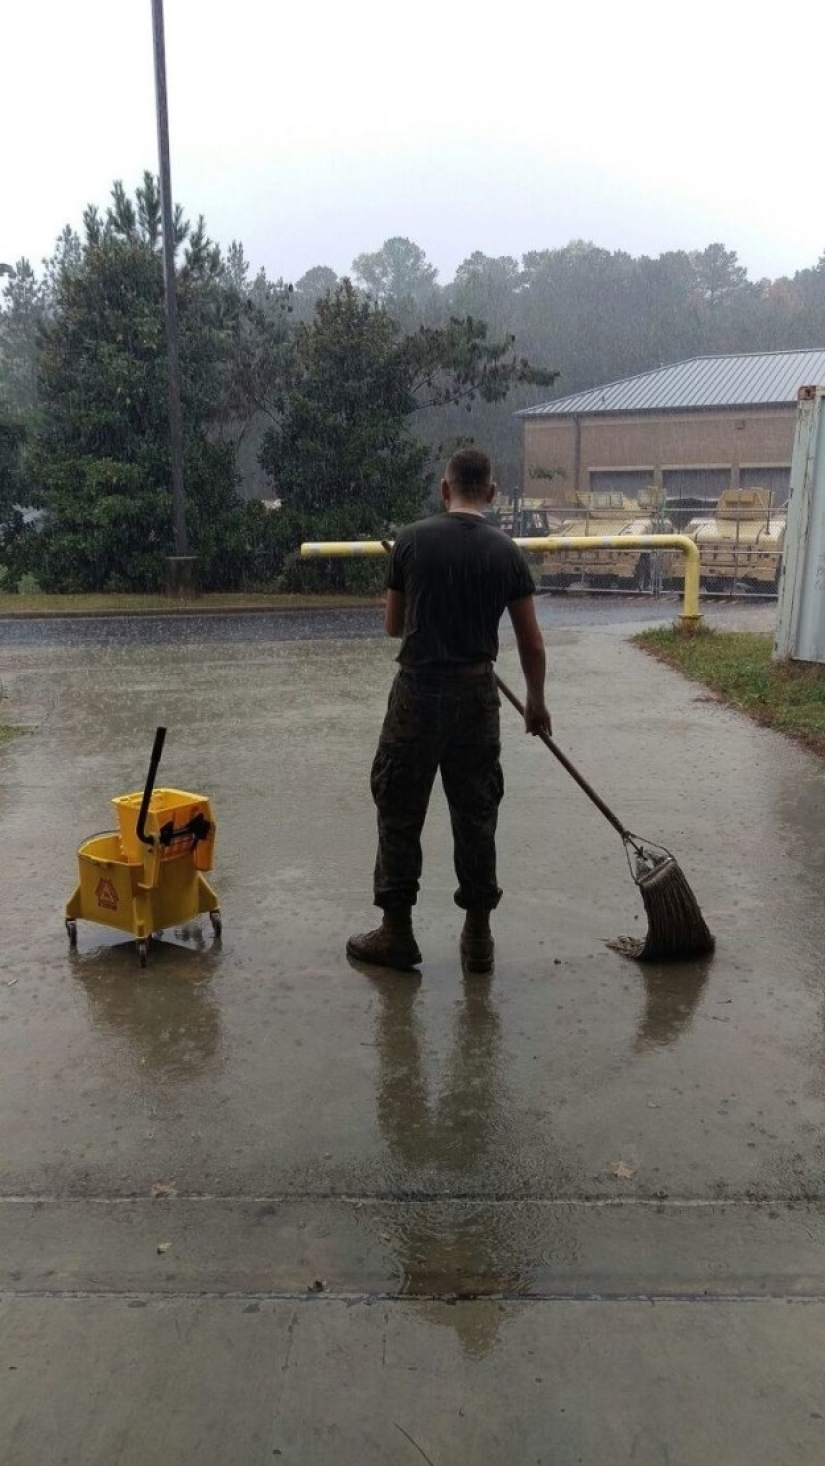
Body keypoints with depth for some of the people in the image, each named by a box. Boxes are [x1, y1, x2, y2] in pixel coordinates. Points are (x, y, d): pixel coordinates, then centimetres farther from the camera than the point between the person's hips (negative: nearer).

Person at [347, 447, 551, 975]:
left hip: (419, 690, -2)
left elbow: (394, 625, 8)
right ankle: (478, 936, 19)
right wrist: (537, 702, 20)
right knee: (476, 813, 11)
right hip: (476, 694, 2)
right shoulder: (507, 553, 1)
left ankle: (397, 932, 16)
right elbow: (532, 643, 5)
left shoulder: (412, 541, -3)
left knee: (400, 811, 9)